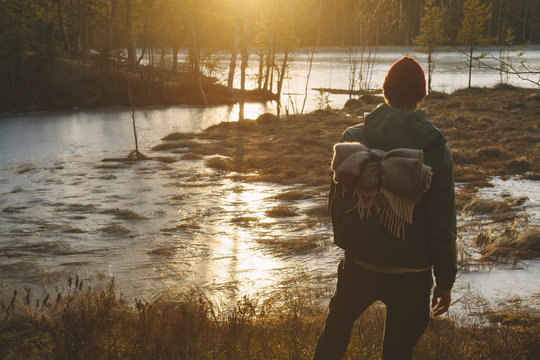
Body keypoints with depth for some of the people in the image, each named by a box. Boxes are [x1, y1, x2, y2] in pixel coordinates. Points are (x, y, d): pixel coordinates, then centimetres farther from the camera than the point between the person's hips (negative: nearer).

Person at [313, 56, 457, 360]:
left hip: (359, 263, 2)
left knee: (335, 332, 25)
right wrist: (445, 281, 0)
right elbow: (443, 223, -11)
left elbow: (337, 200, 4)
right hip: (410, 272, -2)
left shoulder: (353, 138, -6)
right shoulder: (435, 149, -14)